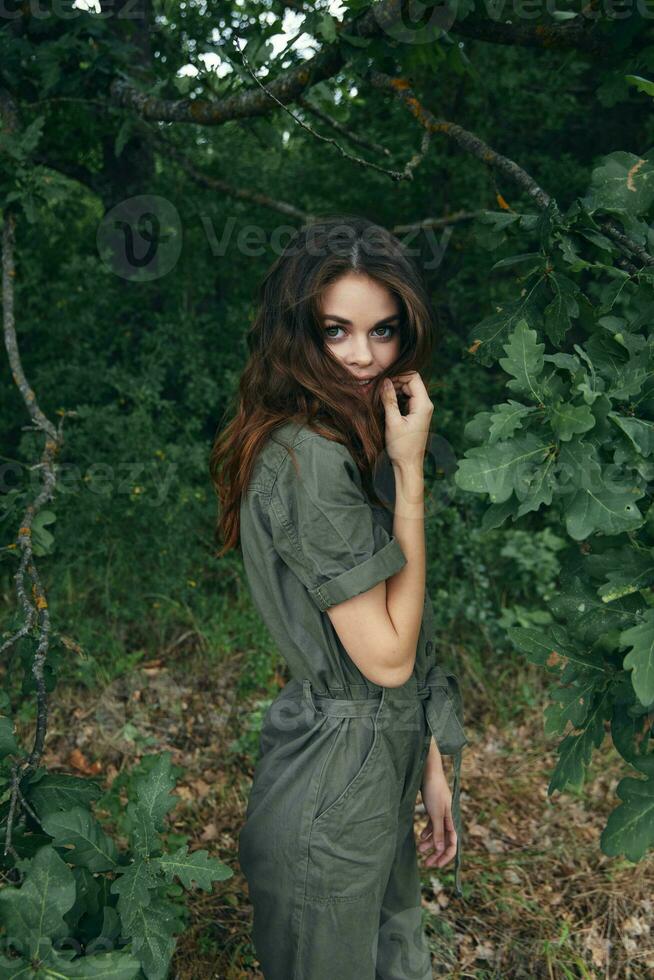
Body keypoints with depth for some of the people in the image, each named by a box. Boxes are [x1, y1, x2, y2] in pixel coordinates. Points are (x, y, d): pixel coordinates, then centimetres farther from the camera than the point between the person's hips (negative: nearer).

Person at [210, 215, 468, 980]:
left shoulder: (352, 443, 6)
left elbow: (399, 634, 7)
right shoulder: (306, 458, -25)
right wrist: (409, 477, -21)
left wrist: (430, 764, 9)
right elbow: (386, 654, -22)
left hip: (384, 762, 9)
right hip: (336, 779, -8)